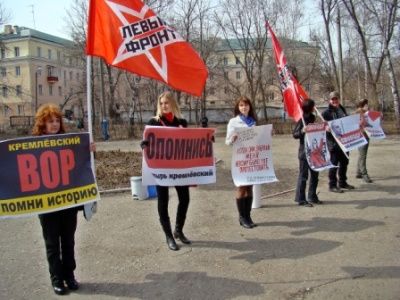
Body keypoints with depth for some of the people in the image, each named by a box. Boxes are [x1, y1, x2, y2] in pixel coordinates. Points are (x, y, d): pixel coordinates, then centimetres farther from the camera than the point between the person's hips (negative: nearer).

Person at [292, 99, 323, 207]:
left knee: (314, 174, 12)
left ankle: (312, 197, 24)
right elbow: (295, 134, -14)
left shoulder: (312, 118, 11)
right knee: (303, 175, -2)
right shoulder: (302, 119, -10)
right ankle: (301, 199, 6)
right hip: (304, 151, -8)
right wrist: (302, 131, -32)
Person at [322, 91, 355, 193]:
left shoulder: (342, 110, 14)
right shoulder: (326, 112, -8)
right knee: (334, 163, -2)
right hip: (333, 142, -7)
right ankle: (332, 185, 6)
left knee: (344, 162, 14)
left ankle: (343, 182, 28)